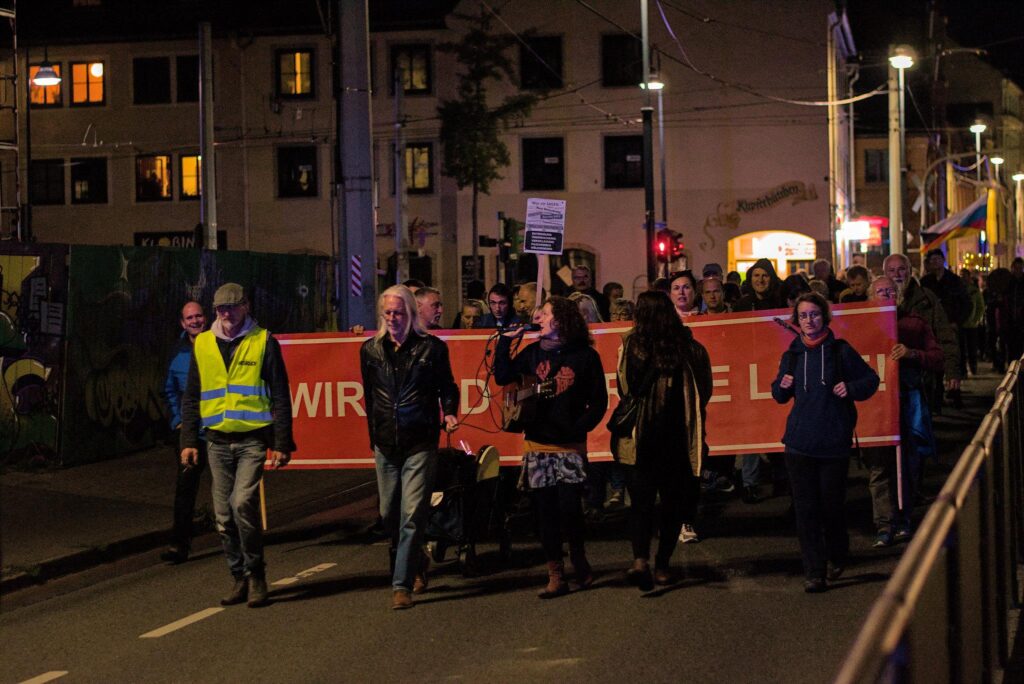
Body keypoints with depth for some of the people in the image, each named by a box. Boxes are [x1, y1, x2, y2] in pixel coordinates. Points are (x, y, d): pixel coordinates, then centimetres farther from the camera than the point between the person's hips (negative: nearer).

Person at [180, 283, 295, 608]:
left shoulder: (263, 342, -1)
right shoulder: (202, 345, 9)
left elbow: (280, 396, 0)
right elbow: (191, 398, 14)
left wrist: (282, 443, -5)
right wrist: (188, 441, 6)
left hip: (252, 438, -4)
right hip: (218, 441, 4)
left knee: (242, 502, -20)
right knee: (224, 517, 5)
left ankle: (255, 573, -5)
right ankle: (240, 578, 18)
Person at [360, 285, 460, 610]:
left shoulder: (431, 347, -2)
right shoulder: (371, 350, 8)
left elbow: (447, 387, 7)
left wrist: (449, 413, -11)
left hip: (420, 445, -4)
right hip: (386, 445, 4)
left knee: (412, 515, -10)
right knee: (389, 514, 11)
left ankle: (402, 585, -9)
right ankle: (417, 564, 35)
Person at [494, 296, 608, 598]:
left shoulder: (585, 356, -1)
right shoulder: (533, 352, 8)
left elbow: (598, 401, 2)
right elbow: (502, 377, 3)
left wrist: (580, 426, -9)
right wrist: (506, 340, 1)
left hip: (571, 446, -3)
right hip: (538, 445, 3)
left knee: (569, 508, -9)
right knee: (546, 512, 3)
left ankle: (579, 559, 18)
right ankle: (555, 576, 10)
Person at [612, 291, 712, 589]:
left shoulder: (632, 345, -7)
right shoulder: (691, 349, -1)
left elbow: (626, 389, 0)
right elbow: (704, 393, 7)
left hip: (640, 438, -2)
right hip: (679, 438, 2)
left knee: (640, 500, -1)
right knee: (673, 502, 13)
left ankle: (641, 560, -20)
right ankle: (662, 565, 15)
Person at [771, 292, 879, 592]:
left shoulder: (840, 351, 0)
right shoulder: (792, 355, 9)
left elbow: (871, 379, 6)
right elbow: (779, 395, 21)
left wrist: (851, 388, -13)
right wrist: (782, 386, -1)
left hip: (834, 442, -2)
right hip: (799, 442, 2)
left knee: (832, 505, 3)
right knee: (806, 509, -1)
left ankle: (837, 557, 30)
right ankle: (814, 572, 3)